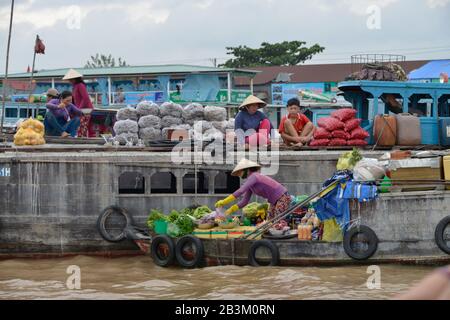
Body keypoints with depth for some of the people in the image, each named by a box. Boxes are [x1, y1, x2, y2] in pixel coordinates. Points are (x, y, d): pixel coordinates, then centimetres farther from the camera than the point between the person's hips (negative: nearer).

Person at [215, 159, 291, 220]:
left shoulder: (253, 176, -18)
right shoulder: (250, 184, 10)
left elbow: (241, 191, -29)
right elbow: (244, 201, 10)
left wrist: (224, 202, -28)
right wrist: (231, 210, -1)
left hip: (283, 198, -10)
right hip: (275, 201, 10)